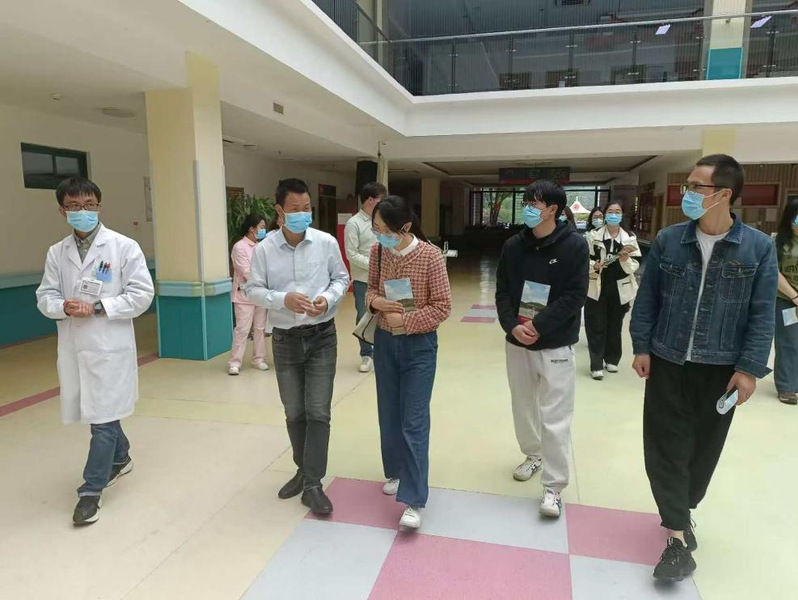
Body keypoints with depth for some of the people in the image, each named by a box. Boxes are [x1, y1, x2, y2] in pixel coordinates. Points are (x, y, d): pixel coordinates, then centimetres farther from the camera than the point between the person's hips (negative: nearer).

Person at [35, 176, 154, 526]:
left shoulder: (124, 247, -5)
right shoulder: (56, 253, 7)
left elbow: (142, 294, -9)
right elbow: (44, 298, 8)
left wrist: (98, 307, -17)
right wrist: (64, 306, -15)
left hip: (110, 346, -5)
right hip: (73, 346, 5)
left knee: (104, 419, -2)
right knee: (99, 414, 18)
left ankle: (91, 490, 9)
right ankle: (121, 458, 42)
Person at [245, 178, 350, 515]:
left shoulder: (327, 243, -6)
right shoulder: (264, 249, -6)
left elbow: (342, 278, 4)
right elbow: (252, 290, -1)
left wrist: (328, 299, -16)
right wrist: (283, 299, -19)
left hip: (321, 338, -1)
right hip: (285, 340, 1)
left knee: (318, 412, -1)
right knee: (294, 413, 14)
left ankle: (312, 484, 11)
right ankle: (304, 470, 35)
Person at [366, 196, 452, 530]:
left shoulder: (430, 256, -16)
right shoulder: (378, 252, -3)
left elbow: (443, 307, -13)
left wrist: (405, 320, -20)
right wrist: (375, 301, -13)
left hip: (419, 345, -5)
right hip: (384, 342, 5)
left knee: (414, 421, -4)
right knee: (389, 415, 15)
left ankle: (414, 500, 4)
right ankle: (396, 472, 37)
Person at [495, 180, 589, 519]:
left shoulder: (574, 245, -8)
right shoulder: (513, 246, 2)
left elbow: (575, 296, -12)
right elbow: (502, 291, 3)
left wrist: (538, 326, -18)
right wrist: (512, 326, -13)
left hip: (556, 345, -4)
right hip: (517, 342, 4)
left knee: (555, 419, -2)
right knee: (524, 407, 18)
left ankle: (554, 487, 10)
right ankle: (533, 455, 42)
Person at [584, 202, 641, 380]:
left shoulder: (630, 238, 5)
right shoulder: (594, 235, -1)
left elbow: (635, 266, 1)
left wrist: (625, 260, -19)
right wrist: (594, 265, -22)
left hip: (619, 290, 2)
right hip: (597, 288, -2)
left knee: (615, 326, 13)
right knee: (596, 327, -1)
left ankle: (612, 359, 29)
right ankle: (596, 365, 5)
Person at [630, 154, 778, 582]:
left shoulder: (758, 248, -5)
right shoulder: (668, 241, -2)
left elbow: (762, 315, -4)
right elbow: (647, 297, 2)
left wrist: (750, 368, -9)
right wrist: (642, 347, -2)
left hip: (721, 369, 0)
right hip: (667, 363, 1)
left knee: (704, 447, 14)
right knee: (666, 446, 0)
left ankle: (680, 510, 38)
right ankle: (679, 535, 12)